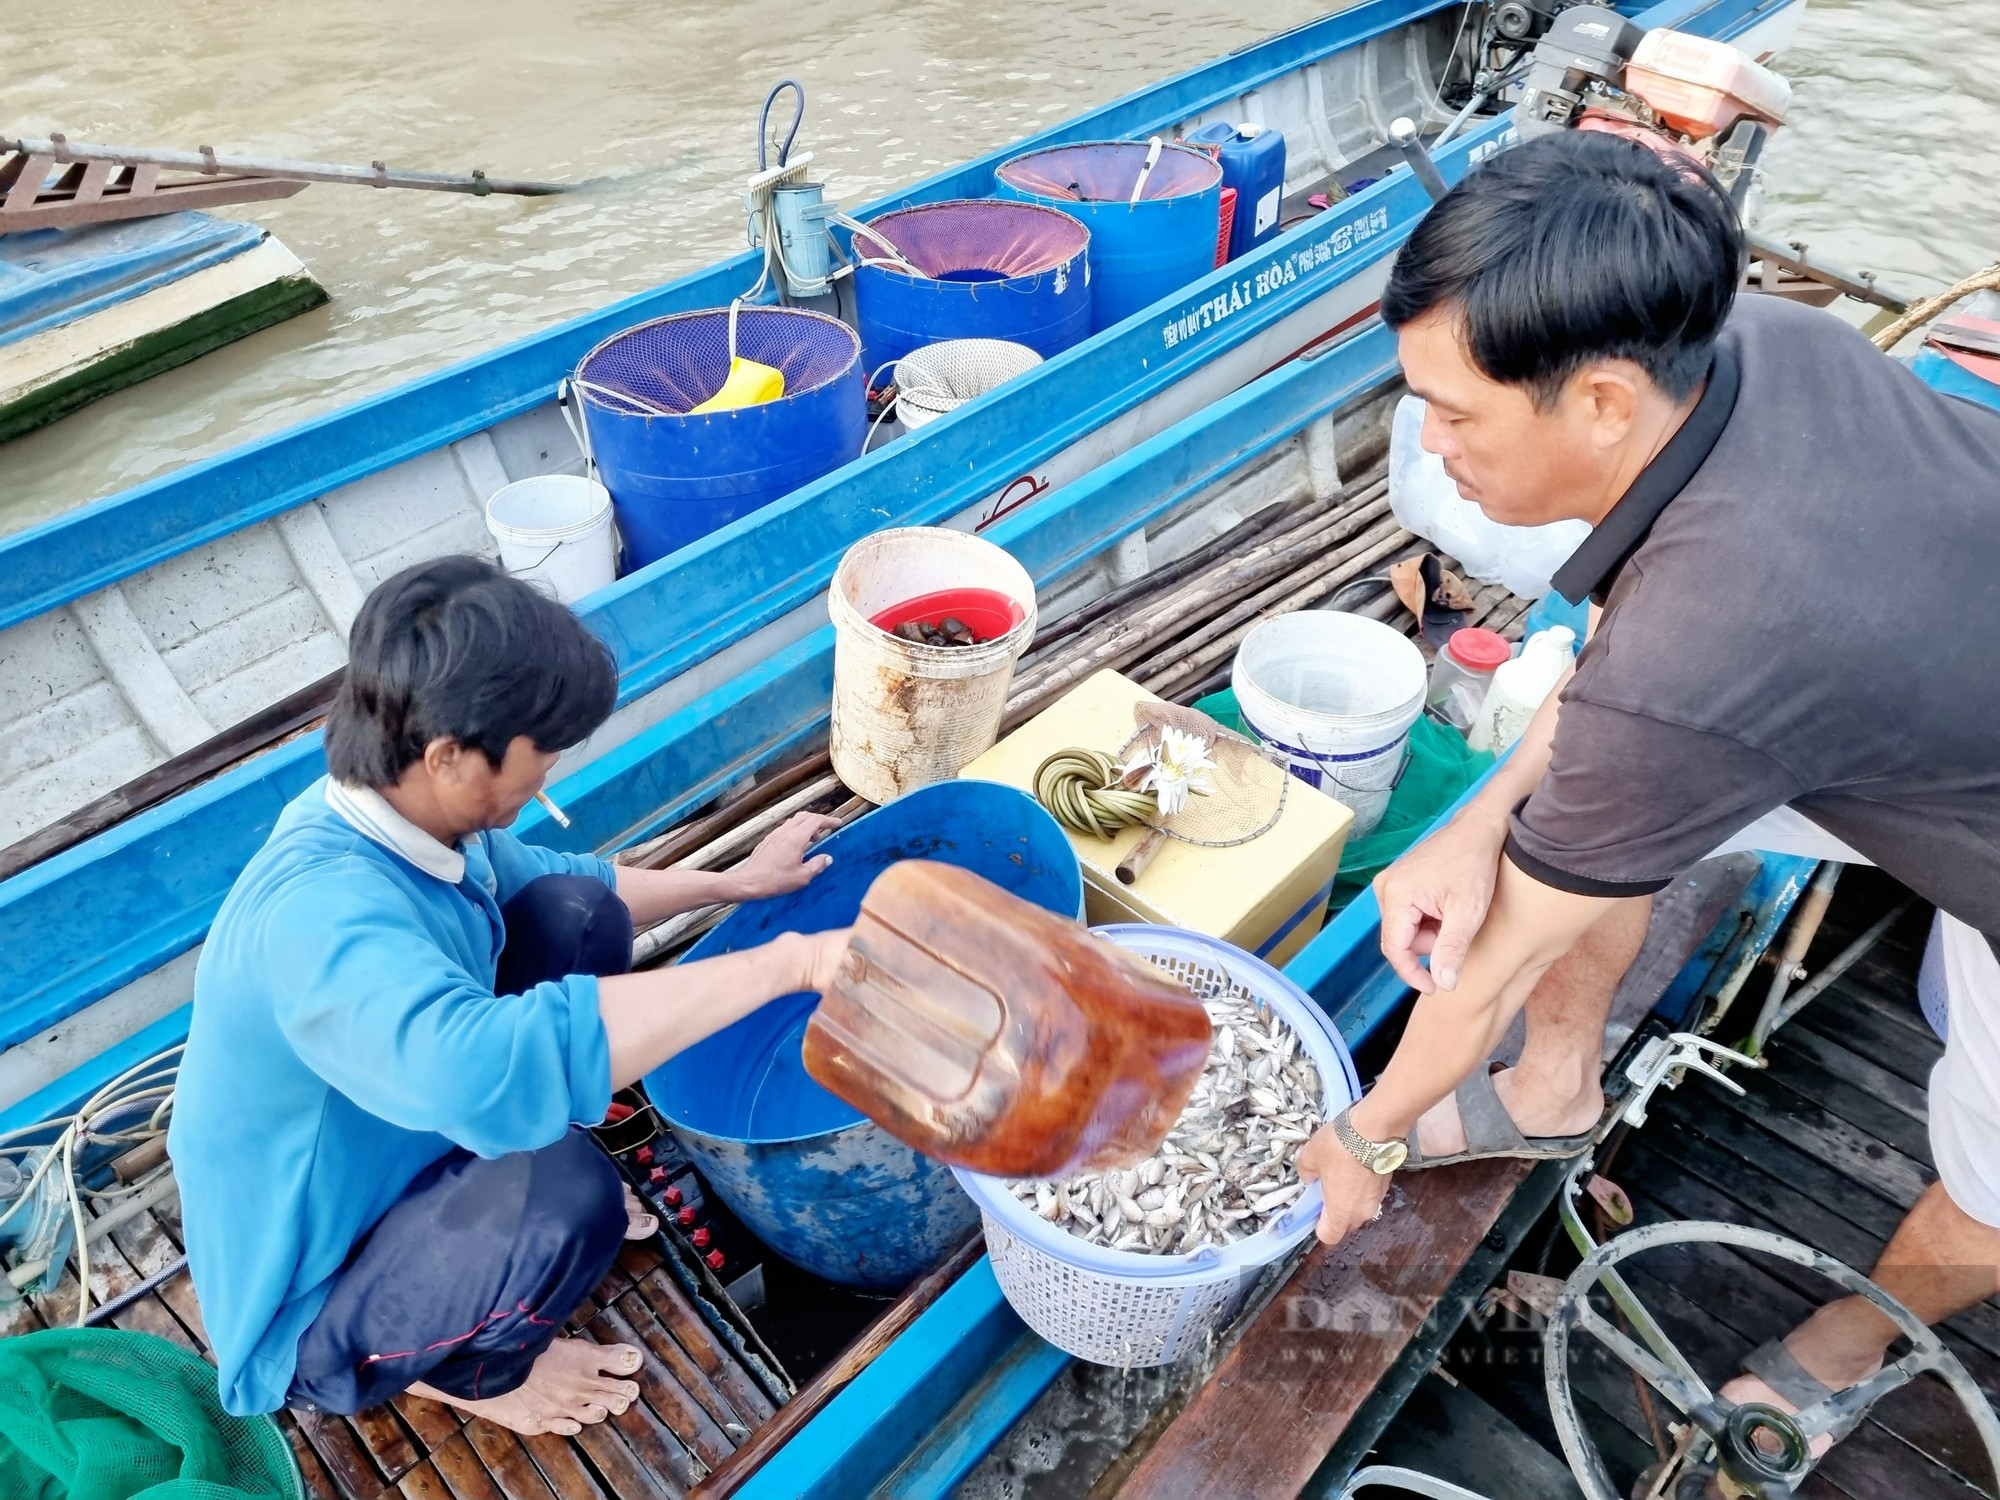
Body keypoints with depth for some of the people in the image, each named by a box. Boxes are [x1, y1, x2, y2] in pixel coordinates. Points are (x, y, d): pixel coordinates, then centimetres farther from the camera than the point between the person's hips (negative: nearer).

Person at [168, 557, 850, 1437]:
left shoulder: (406, 812, -13)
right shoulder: (319, 911, -39)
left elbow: (536, 873, 9)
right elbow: (480, 1070, -59)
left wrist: (735, 882, 10)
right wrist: (786, 962, -51)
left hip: (388, 1158, 7)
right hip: (310, 1322, -7)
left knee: (576, 912, -5)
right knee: (563, 1191, -36)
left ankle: (465, 1194, 14)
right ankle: (464, 1367, 1)